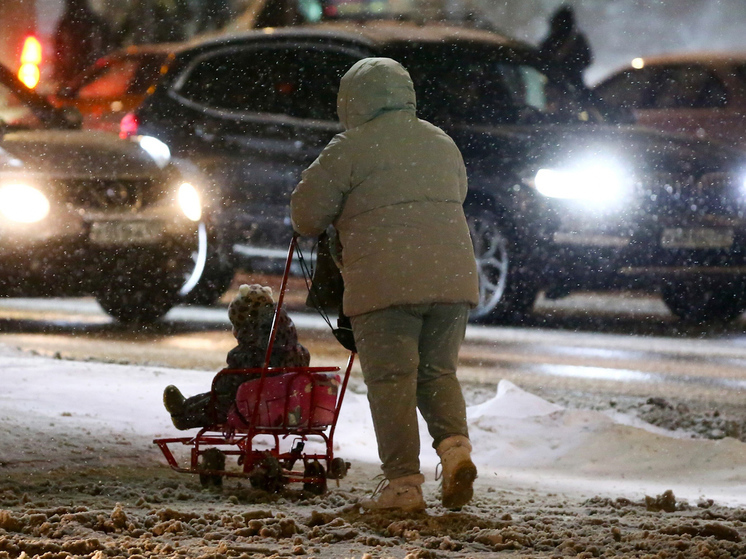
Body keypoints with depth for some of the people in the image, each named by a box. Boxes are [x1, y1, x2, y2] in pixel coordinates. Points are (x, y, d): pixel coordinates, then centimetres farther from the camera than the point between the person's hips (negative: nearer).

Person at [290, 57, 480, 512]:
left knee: (392, 379, 0)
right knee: (438, 372, 16)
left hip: (385, 284, -5)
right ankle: (455, 445, -8)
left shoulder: (352, 147, -1)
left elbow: (306, 213, 2)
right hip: (453, 279, 5)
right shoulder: (442, 143, 18)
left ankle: (404, 483, -4)